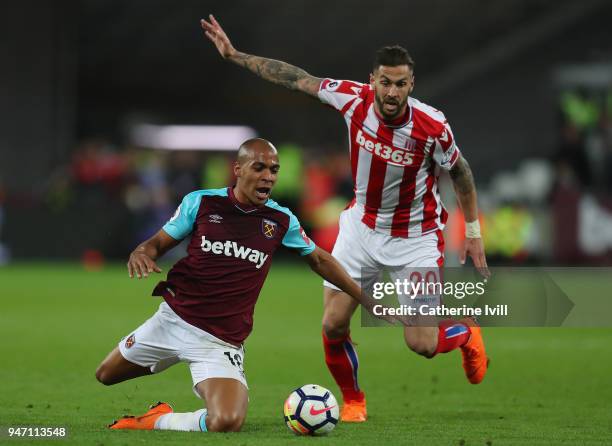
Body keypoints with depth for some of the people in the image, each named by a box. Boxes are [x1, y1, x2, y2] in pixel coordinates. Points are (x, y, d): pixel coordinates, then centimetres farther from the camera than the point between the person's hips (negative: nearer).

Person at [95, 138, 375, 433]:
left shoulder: (281, 221, 0)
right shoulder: (201, 202, -4)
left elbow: (319, 260, 16)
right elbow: (158, 243, 1)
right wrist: (141, 253, -23)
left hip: (221, 341, -1)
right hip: (173, 318, 1)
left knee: (226, 423, -28)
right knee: (106, 375, 17)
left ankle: (157, 422, -1)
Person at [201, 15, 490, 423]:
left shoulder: (433, 128, -25)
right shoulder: (354, 99, -19)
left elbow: (460, 172, -7)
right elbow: (295, 78, -8)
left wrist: (473, 231, -1)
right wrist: (234, 54, -7)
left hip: (416, 236, -3)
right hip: (363, 224, 3)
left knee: (423, 344, -6)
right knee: (333, 325, -4)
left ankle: (467, 335, 30)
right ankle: (353, 401, 23)